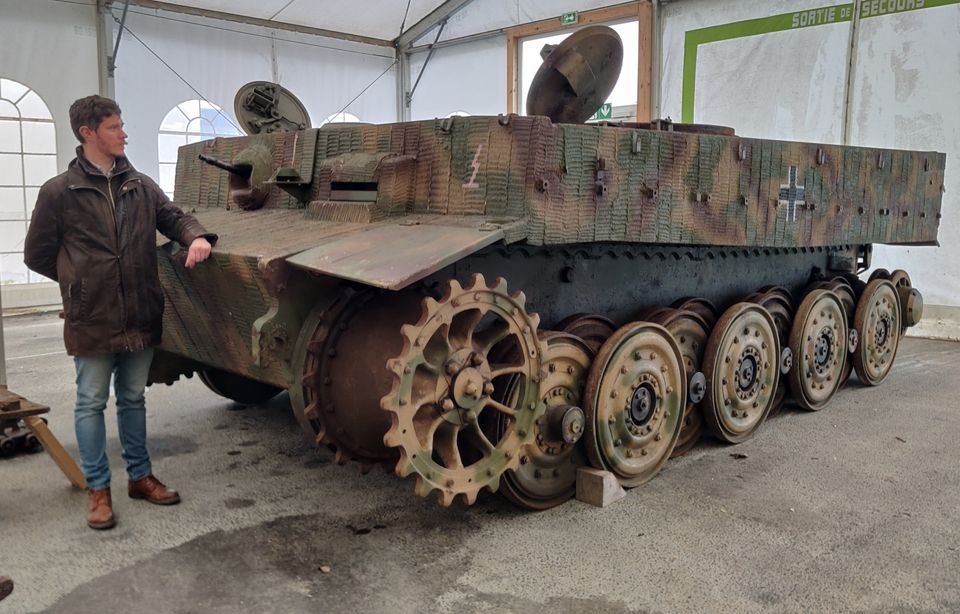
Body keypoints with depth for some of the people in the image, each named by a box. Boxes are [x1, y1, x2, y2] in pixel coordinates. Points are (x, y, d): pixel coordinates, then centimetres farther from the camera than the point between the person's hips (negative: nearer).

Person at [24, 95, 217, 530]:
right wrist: (80, 282, 6)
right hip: (92, 320, -4)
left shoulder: (141, 185, 5)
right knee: (92, 403, 8)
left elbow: (172, 217, 6)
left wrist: (196, 237, -16)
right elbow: (36, 255, 1)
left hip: (141, 316, 4)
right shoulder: (59, 192, -6)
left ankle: (140, 476, 29)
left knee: (133, 399, 16)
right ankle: (98, 489, 20)